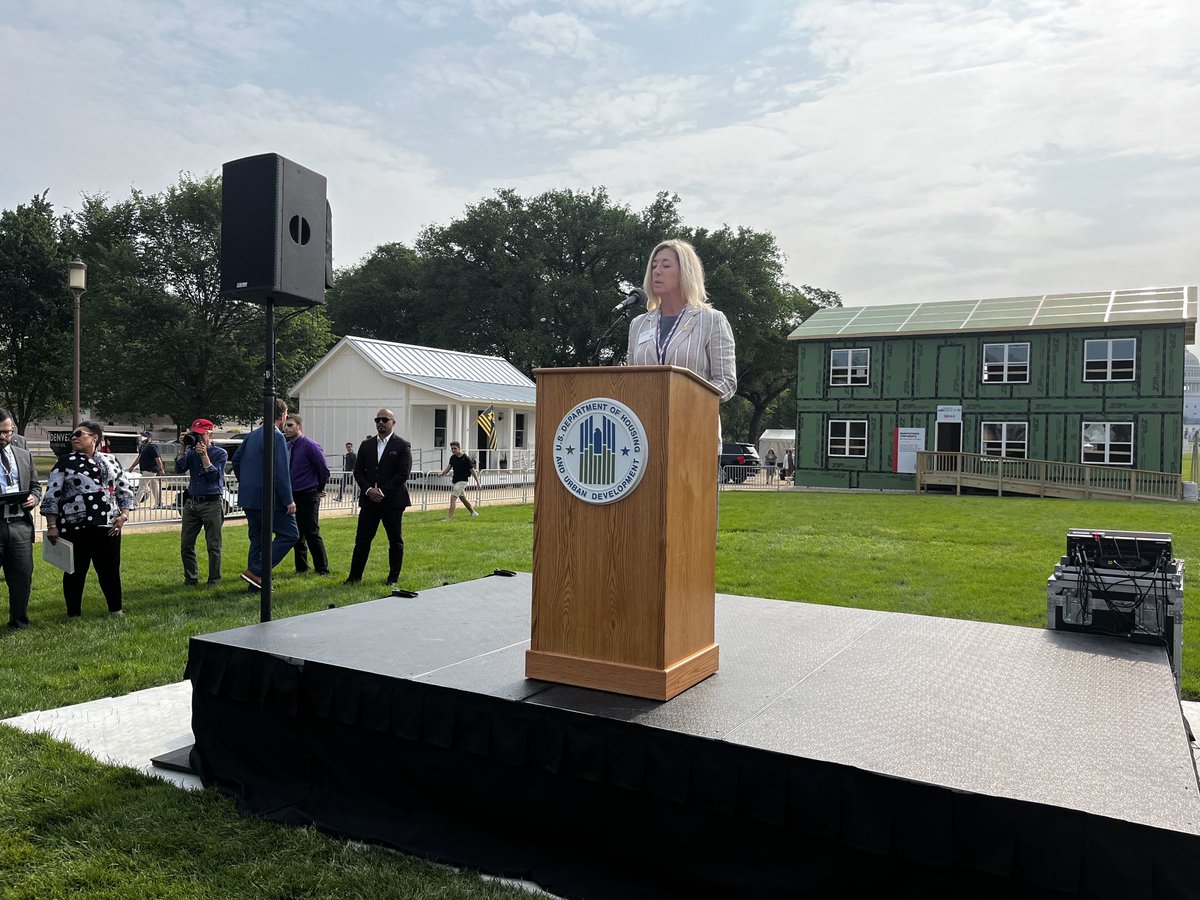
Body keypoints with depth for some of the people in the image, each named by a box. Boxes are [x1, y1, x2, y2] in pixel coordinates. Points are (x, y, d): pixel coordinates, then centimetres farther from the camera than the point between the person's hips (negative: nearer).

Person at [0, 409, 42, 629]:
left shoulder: (24, 455, 12)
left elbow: (35, 485, 19)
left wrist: (34, 498, -2)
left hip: (20, 525, 4)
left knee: (22, 578, 9)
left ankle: (19, 624, 23)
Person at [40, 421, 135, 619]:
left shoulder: (110, 462, 10)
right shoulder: (66, 462, 2)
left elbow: (125, 490, 15)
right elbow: (51, 495, -1)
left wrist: (124, 515, 2)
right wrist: (51, 525, -7)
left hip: (108, 526, 2)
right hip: (75, 527, -2)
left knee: (110, 568, 9)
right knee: (76, 571, 7)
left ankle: (116, 609, 22)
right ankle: (73, 614, 20)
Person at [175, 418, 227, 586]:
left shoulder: (220, 453, 0)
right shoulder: (192, 452, 12)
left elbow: (214, 476, -11)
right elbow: (179, 469, -3)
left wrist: (204, 455, -16)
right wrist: (183, 448, -6)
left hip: (212, 504, -5)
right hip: (191, 503, 5)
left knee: (213, 546, -1)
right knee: (186, 545, 6)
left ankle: (214, 580, 8)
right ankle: (191, 578, 18)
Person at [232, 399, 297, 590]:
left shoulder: (253, 435, 13)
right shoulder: (276, 436, -14)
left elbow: (236, 459, 21)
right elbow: (281, 471, -18)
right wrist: (288, 500, -15)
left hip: (248, 496, 9)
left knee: (257, 538, 15)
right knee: (289, 534, -2)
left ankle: (255, 583, 18)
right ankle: (256, 571, -8)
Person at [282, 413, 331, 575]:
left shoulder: (310, 446, -14)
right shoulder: (287, 446, 6)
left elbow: (324, 470, -10)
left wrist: (319, 490, 2)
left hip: (308, 497, -7)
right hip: (292, 496, 7)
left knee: (312, 533, -4)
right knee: (297, 534, 13)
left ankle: (322, 569, 7)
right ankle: (301, 568, 24)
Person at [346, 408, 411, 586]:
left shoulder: (403, 446, -3)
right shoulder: (366, 445, 11)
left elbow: (403, 473, -10)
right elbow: (358, 471, 8)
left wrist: (382, 491, -14)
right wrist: (368, 490, -8)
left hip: (392, 500, -4)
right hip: (369, 499, 4)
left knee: (395, 541, 5)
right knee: (362, 539, 4)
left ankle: (393, 577, 15)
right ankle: (355, 576, 11)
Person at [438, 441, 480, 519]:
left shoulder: (466, 458, -14)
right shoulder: (452, 457, 4)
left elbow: (472, 470, -8)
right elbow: (448, 467, 9)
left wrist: (477, 482, -4)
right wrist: (442, 472, -12)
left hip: (462, 481, -7)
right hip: (454, 481, 7)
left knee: (453, 498, -17)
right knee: (463, 498, 20)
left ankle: (449, 518, -18)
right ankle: (473, 512, 40)